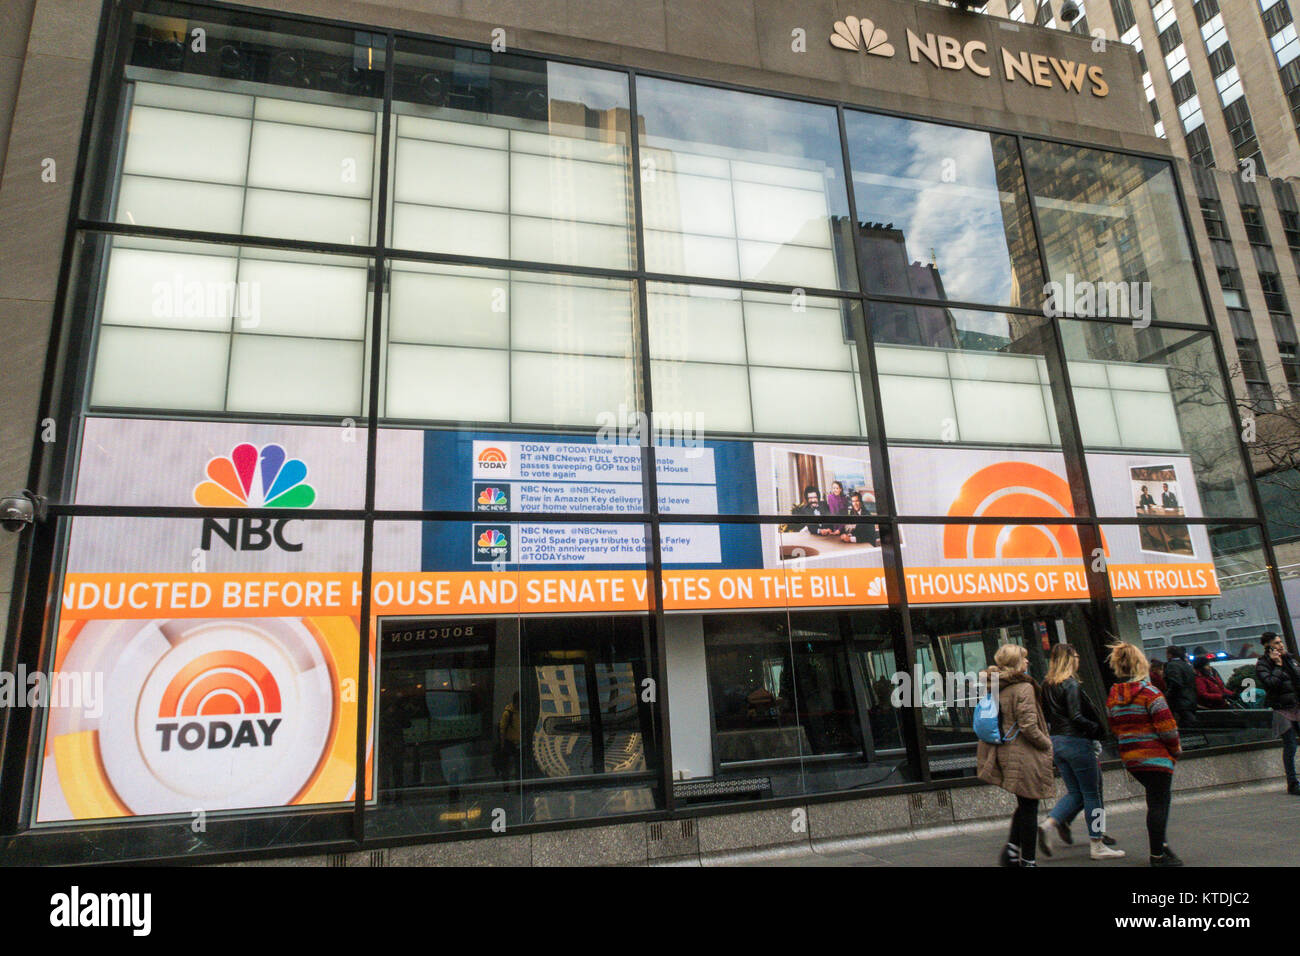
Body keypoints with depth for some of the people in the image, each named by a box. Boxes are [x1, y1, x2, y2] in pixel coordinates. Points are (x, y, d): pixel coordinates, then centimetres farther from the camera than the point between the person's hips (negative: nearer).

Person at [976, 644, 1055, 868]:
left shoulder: (994, 688, 8)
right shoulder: (1023, 688, -17)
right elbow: (1028, 726, -20)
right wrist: (1047, 744, -5)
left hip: (1005, 755, 8)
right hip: (1025, 757, -8)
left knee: (1024, 805, 21)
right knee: (1029, 808, 4)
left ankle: (1012, 848, 15)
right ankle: (1028, 860, 12)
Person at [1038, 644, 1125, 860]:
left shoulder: (1046, 685, 9)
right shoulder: (1071, 684, -14)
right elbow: (1076, 717, -19)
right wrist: (1099, 731, -8)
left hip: (1056, 742, 7)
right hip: (1076, 741, -7)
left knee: (1075, 792, 14)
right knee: (1091, 793, 5)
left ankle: (1048, 824, -3)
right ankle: (1097, 846, 12)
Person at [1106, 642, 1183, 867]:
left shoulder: (1112, 697, 5)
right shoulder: (1150, 693, -14)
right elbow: (1167, 727, -14)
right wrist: (1176, 750, 2)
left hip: (1129, 758, 7)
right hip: (1156, 756, -6)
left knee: (1158, 798, 23)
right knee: (1158, 803, 3)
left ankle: (1160, 843, 27)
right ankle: (1158, 854, 10)